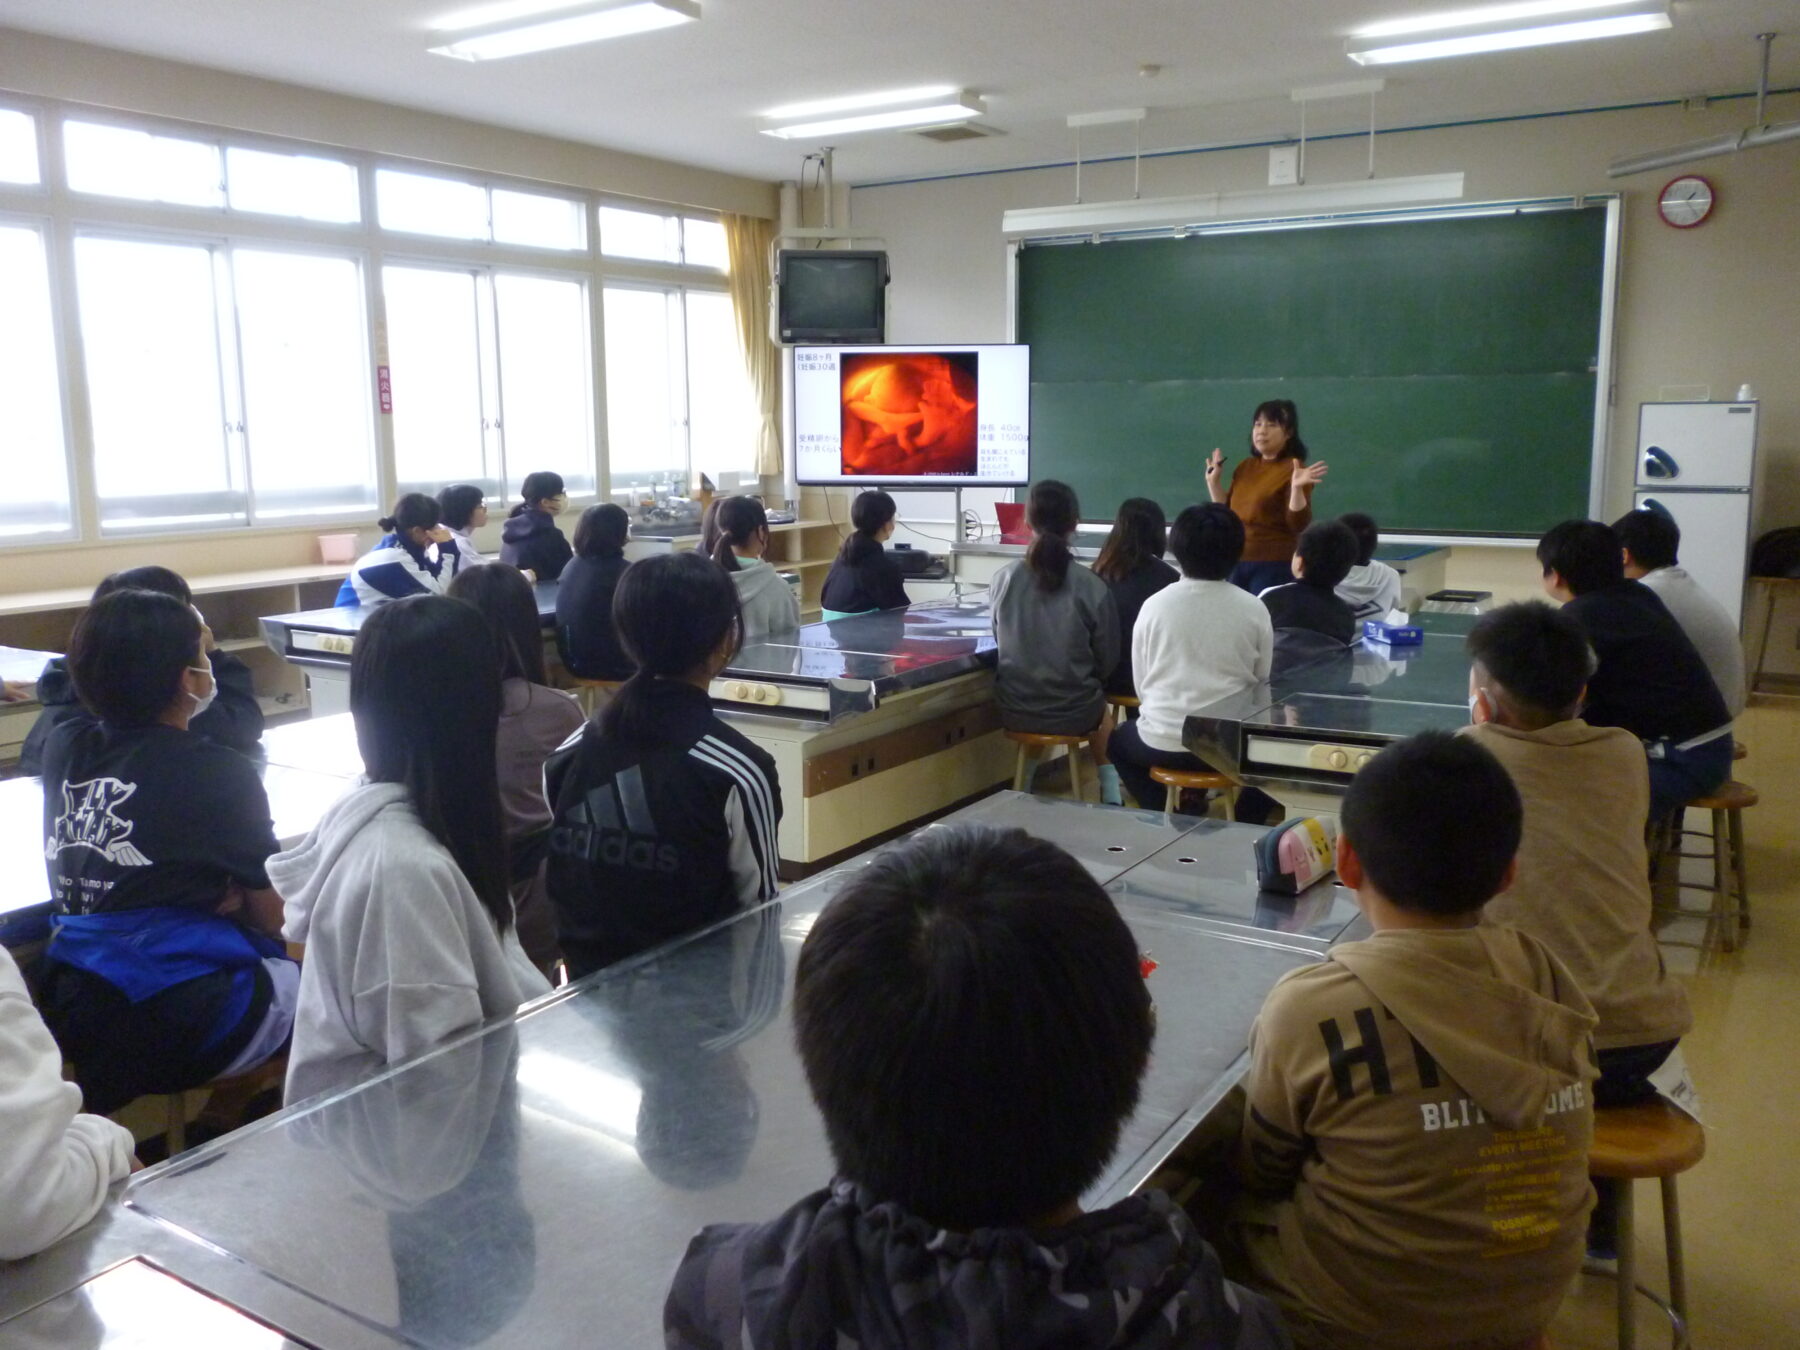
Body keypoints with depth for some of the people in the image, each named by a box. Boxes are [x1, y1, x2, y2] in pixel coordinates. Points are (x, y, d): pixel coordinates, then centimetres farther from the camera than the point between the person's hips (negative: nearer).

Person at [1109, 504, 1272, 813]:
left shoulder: (1154, 605, -5)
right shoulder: (1254, 610, -5)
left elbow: (1141, 686, 2)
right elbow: (1262, 684, 5)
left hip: (1162, 744, 0)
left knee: (1119, 740, 33)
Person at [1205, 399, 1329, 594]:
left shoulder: (1294, 470, -8)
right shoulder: (1245, 467, 11)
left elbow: (1299, 524, -16)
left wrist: (1297, 488, -30)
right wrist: (1213, 480, 10)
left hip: (1274, 566, -6)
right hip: (1237, 562, 7)